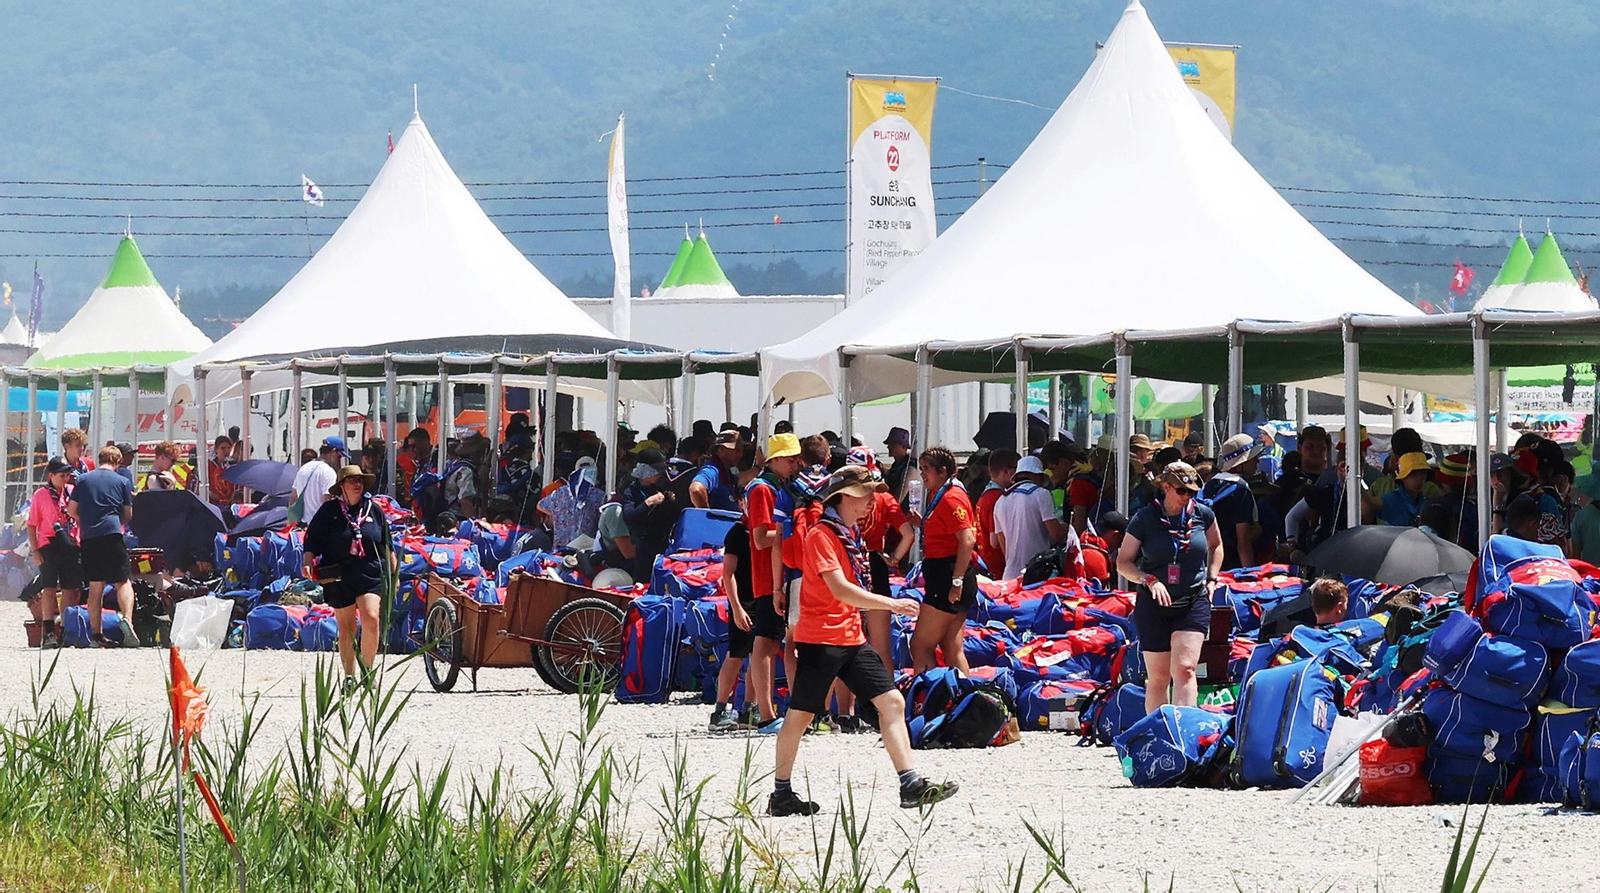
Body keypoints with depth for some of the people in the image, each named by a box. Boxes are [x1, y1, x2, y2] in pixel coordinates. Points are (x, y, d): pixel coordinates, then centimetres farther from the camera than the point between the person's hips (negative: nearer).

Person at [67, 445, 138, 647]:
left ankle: (96, 633, 8)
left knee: (95, 585, 8)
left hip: (88, 537, 3)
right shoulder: (123, 482, 6)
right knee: (122, 581, -2)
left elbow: (71, 510, 12)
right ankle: (127, 619, -27)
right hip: (112, 533, -3)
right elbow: (128, 515, 9)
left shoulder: (83, 480, 12)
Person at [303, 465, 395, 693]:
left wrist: (393, 568, 16)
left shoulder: (373, 510, 10)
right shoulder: (329, 510, 4)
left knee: (371, 618, -20)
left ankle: (368, 670, -10)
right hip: (339, 575, 0)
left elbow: (386, 545, 17)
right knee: (346, 627, 6)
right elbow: (312, 539, 4)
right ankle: (349, 677, 16)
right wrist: (308, 562, -10)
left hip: (370, 573, 0)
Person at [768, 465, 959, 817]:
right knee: (800, 714, 0)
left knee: (892, 701, -2)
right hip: (820, 639, -9)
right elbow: (840, 589, -24)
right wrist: (892, 605, -27)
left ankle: (910, 785, -5)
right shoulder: (821, 536, -14)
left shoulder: (851, 534, 15)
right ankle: (781, 794, 9)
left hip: (851, 638, 9)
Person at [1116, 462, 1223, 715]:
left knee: (1185, 669, -15)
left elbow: (1216, 546, 22)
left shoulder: (1202, 515, 1)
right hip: (1153, 607, 0)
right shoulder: (1144, 518, -6)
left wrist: (1211, 578, 10)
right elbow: (1123, 563, -1)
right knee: (1158, 677, 5)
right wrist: (1150, 580, -17)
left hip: (1194, 602, 0)